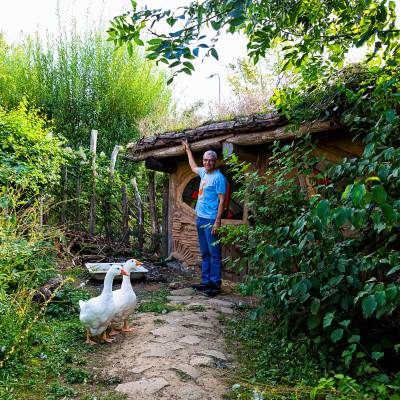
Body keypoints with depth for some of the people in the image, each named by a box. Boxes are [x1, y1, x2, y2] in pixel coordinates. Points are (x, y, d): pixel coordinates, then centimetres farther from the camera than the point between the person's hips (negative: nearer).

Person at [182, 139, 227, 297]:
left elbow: (222, 201, -15)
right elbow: (193, 166, 36)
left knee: (214, 254, -4)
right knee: (205, 253, 13)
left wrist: (217, 222, -20)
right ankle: (205, 281, 22)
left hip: (211, 220, -9)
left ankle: (215, 285, 1)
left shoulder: (219, 177, -11)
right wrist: (188, 149, 43)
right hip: (200, 218, 9)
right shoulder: (203, 172, 13)